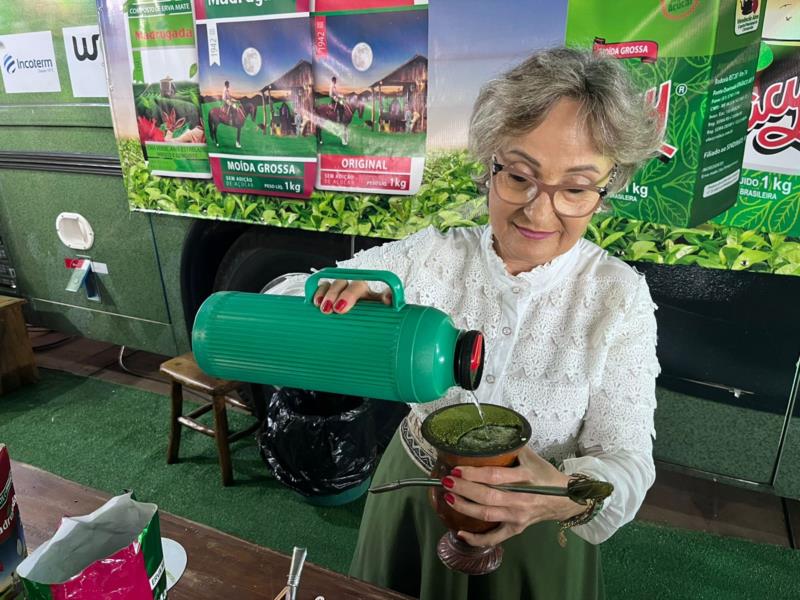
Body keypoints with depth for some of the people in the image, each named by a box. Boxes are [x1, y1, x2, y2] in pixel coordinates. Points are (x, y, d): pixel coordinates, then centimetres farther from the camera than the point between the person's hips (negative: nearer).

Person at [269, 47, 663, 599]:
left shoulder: (620, 297, -18)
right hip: (410, 509, 2)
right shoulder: (426, 257, -16)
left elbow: (626, 461, -18)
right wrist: (338, 294, -36)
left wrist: (566, 496, -40)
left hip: (533, 543, -1)